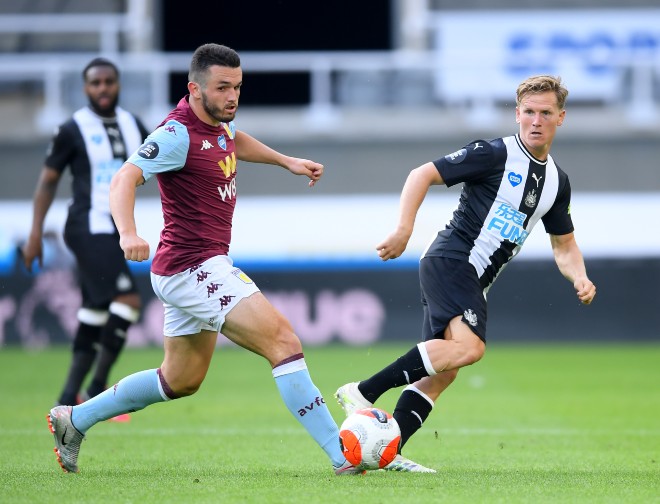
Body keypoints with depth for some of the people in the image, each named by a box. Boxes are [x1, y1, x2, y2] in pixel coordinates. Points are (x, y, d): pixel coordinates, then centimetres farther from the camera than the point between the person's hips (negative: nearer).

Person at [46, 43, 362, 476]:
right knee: (283, 341, -19)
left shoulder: (214, 122, 10)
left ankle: (74, 420, 31)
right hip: (194, 267, -11)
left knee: (181, 380, 22)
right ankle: (345, 455, -22)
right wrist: (128, 233, -46)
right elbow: (124, 180, -29)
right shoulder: (178, 134, -18)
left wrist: (287, 161, 30)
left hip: (191, 271, 11)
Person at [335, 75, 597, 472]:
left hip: (473, 282, 9)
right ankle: (363, 392, -26)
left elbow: (564, 245, 24)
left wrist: (579, 278, 3)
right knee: (469, 346, -29)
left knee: (442, 372, 4)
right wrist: (404, 229, -21)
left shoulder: (556, 182, 14)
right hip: (450, 261, -9)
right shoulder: (495, 154, -9)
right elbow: (423, 175, -9)